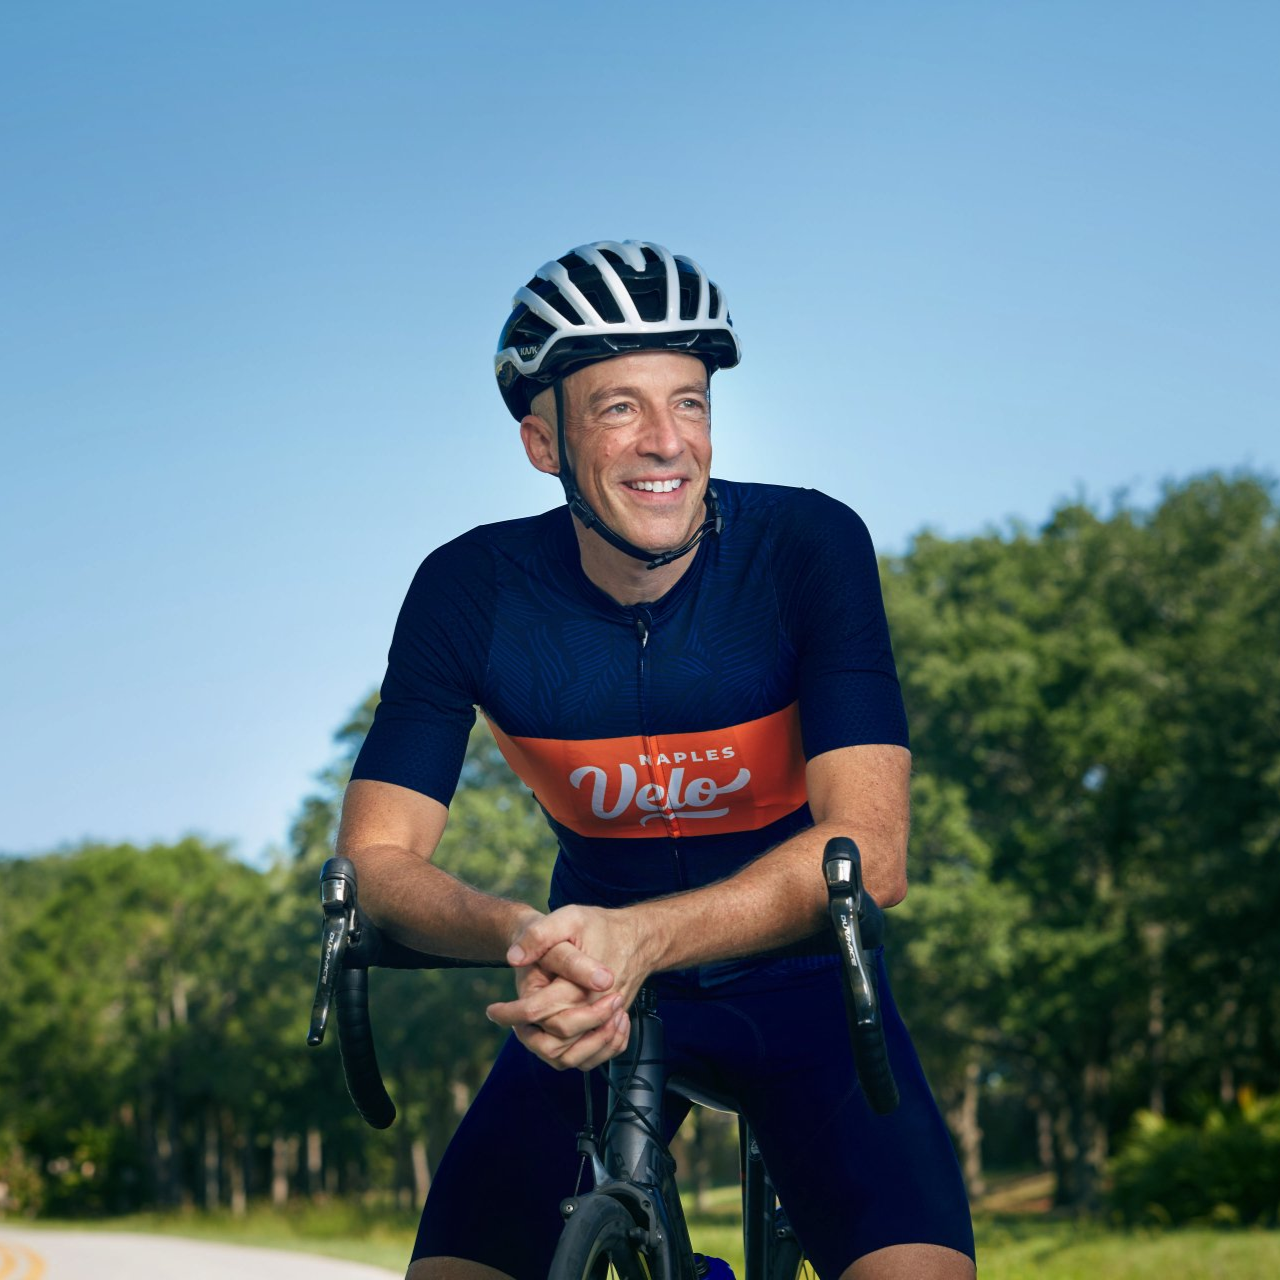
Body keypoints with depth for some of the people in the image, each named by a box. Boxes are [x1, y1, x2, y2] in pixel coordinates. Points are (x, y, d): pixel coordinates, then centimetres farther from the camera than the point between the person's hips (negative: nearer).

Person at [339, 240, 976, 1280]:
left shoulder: (806, 546, -19)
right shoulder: (472, 590, -14)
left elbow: (871, 848, -29)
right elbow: (377, 858, -17)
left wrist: (637, 939, -46)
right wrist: (524, 935, -40)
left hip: (796, 977, -1)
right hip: (597, 997, 2)